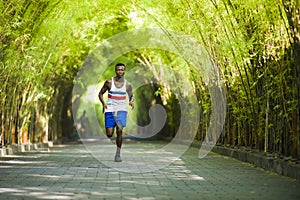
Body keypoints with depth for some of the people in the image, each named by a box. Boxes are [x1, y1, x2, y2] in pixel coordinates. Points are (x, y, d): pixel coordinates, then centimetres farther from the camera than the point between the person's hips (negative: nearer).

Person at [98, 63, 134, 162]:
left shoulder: (127, 84, 2)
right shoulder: (109, 82, -2)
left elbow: (131, 95, 16)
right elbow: (100, 93, 6)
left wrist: (131, 101, -8)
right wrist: (103, 103, -12)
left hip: (121, 110, 0)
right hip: (110, 110, 0)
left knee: (119, 130, -19)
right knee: (109, 134, -6)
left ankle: (118, 154, -7)